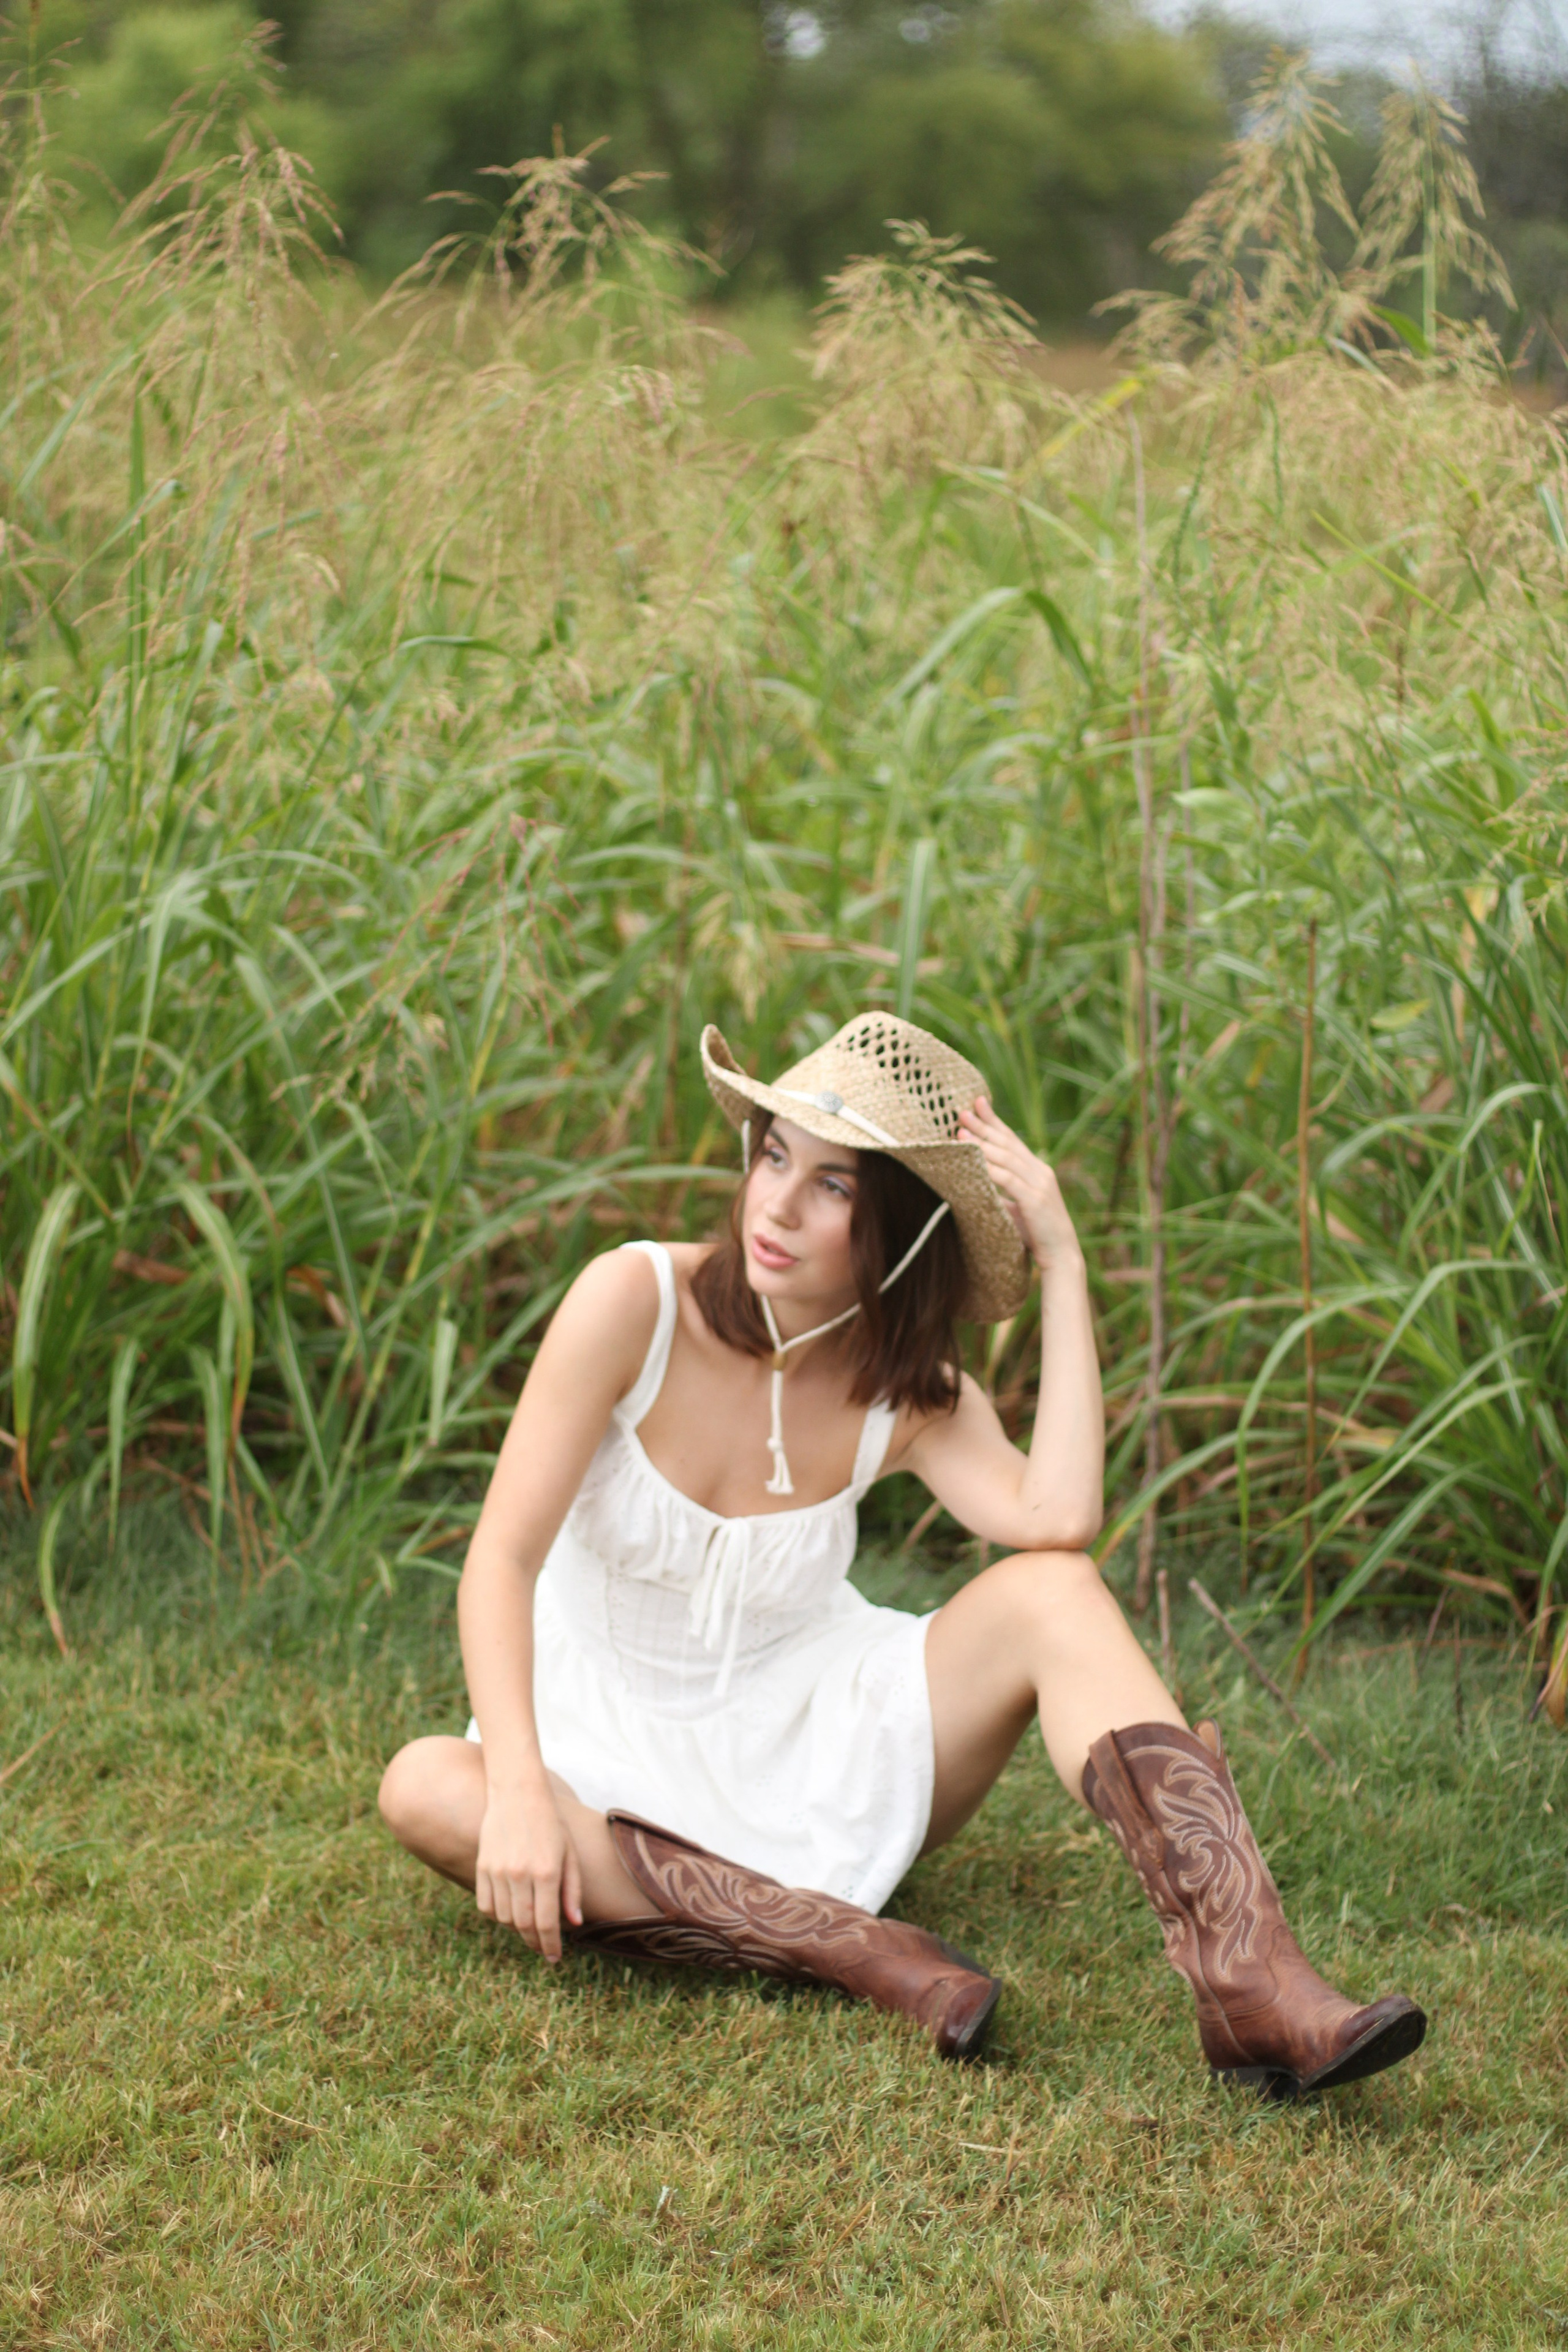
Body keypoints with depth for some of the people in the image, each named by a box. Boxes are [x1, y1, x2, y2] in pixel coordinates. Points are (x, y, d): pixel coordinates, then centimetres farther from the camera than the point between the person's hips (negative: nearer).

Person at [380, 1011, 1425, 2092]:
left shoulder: (914, 1394, -6)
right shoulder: (636, 1298, -15)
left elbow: (1059, 1521, -28)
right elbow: (502, 1558, -20)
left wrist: (1063, 1263, -23)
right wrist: (519, 1791, -34)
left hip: (821, 1740, 2)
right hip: (626, 1769, -1)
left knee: (1052, 1595, -24)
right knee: (427, 1789, -34)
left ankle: (1253, 1985, -39)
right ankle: (857, 1950, -37)